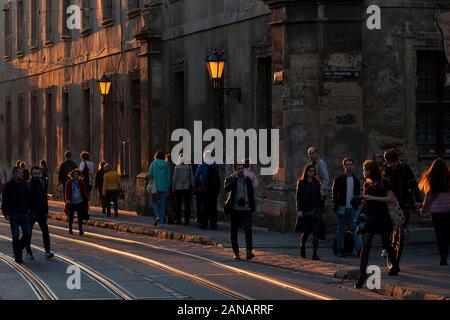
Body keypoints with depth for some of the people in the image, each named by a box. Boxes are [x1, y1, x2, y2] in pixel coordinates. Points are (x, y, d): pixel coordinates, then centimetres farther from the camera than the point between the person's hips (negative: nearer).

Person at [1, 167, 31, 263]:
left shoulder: (24, 184, 6)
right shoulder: (9, 185, -7)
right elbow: (5, 200, -8)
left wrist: (28, 208, 7)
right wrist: (6, 213, -14)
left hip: (24, 213, 4)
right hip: (14, 214, -4)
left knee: (28, 233, 0)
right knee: (16, 236, -1)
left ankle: (19, 247, 24)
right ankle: (18, 257, 5)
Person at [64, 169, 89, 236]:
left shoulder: (81, 182, 3)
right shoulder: (69, 182, 0)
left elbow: (84, 192, 7)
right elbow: (67, 192, 0)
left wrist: (86, 201, 5)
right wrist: (68, 199, -12)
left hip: (80, 202, 0)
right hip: (71, 202, 0)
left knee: (80, 216, -4)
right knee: (71, 216, 10)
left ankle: (80, 230, -1)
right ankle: (70, 229, 23)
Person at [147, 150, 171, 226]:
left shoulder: (153, 163, -4)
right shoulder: (166, 165, 3)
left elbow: (150, 175, -8)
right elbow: (168, 177, 3)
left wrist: (147, 176, 16)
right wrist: (168, 189, 8)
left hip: (156, 186, -2)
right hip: (164, 187, 2)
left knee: (154, 202, 9)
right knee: (162, 204, 5)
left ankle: (157, 215, -15)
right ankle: (161, 221, 1)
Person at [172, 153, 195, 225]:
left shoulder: (177, 167, -8)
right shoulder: (189, 166, -4)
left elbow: (174, 178, -5)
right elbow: (192, 177, 0)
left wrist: (173, 187, 3)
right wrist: (192, 186, 8)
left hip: (178, 188, -1)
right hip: (187, 187, 1)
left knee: (178, 204, 10)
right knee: (187, 205, 2)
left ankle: (178, 219, 12)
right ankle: (187, 220, -2)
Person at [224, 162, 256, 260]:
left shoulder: (248, 180, 10)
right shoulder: (230, 179, 0)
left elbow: (251, 195, 15)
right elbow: (227, 188, -22)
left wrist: (253, 209, 12)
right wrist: (235, 178, -20)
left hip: (246, 210, 1)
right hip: (234, 210, -1)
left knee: (248, 230, -15)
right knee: (234, 232, 7)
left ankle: (249, 252, -24)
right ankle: (236, 253, 19)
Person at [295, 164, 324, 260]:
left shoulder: (316, 183, 10)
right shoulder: (301, 182, 1)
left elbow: (319, 197, 15)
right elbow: (298, 197, -2)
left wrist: (319, 210, 12)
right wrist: (299, 210, -11)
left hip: (315, 210, 2)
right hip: (305, 211, -2)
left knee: (316, 232, -8)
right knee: (305, 232, 4)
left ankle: (314, 254, -5)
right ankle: (302, 247, 34)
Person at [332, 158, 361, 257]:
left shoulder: (356, 180, 12)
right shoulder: (338, 180, 1)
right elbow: (334, 195, -1)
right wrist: (336, 208, -9)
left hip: (353, 208, 3)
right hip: (342, 208, -3)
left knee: (356, 228, -9)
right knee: (341, 230, 2)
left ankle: (359, 249, -15)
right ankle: (340, 250, 9)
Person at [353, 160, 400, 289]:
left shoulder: (383, 182, -6)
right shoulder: (366, 184, 10)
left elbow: (391, 198, -16)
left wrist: (373, 198, -20)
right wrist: (360, 201, -2)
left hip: (382, 217, -3)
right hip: (368, 216, 3)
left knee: (386, 244, 13)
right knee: (365, 246, -9)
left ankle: (395, 266, 40)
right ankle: (361, 277, -13)